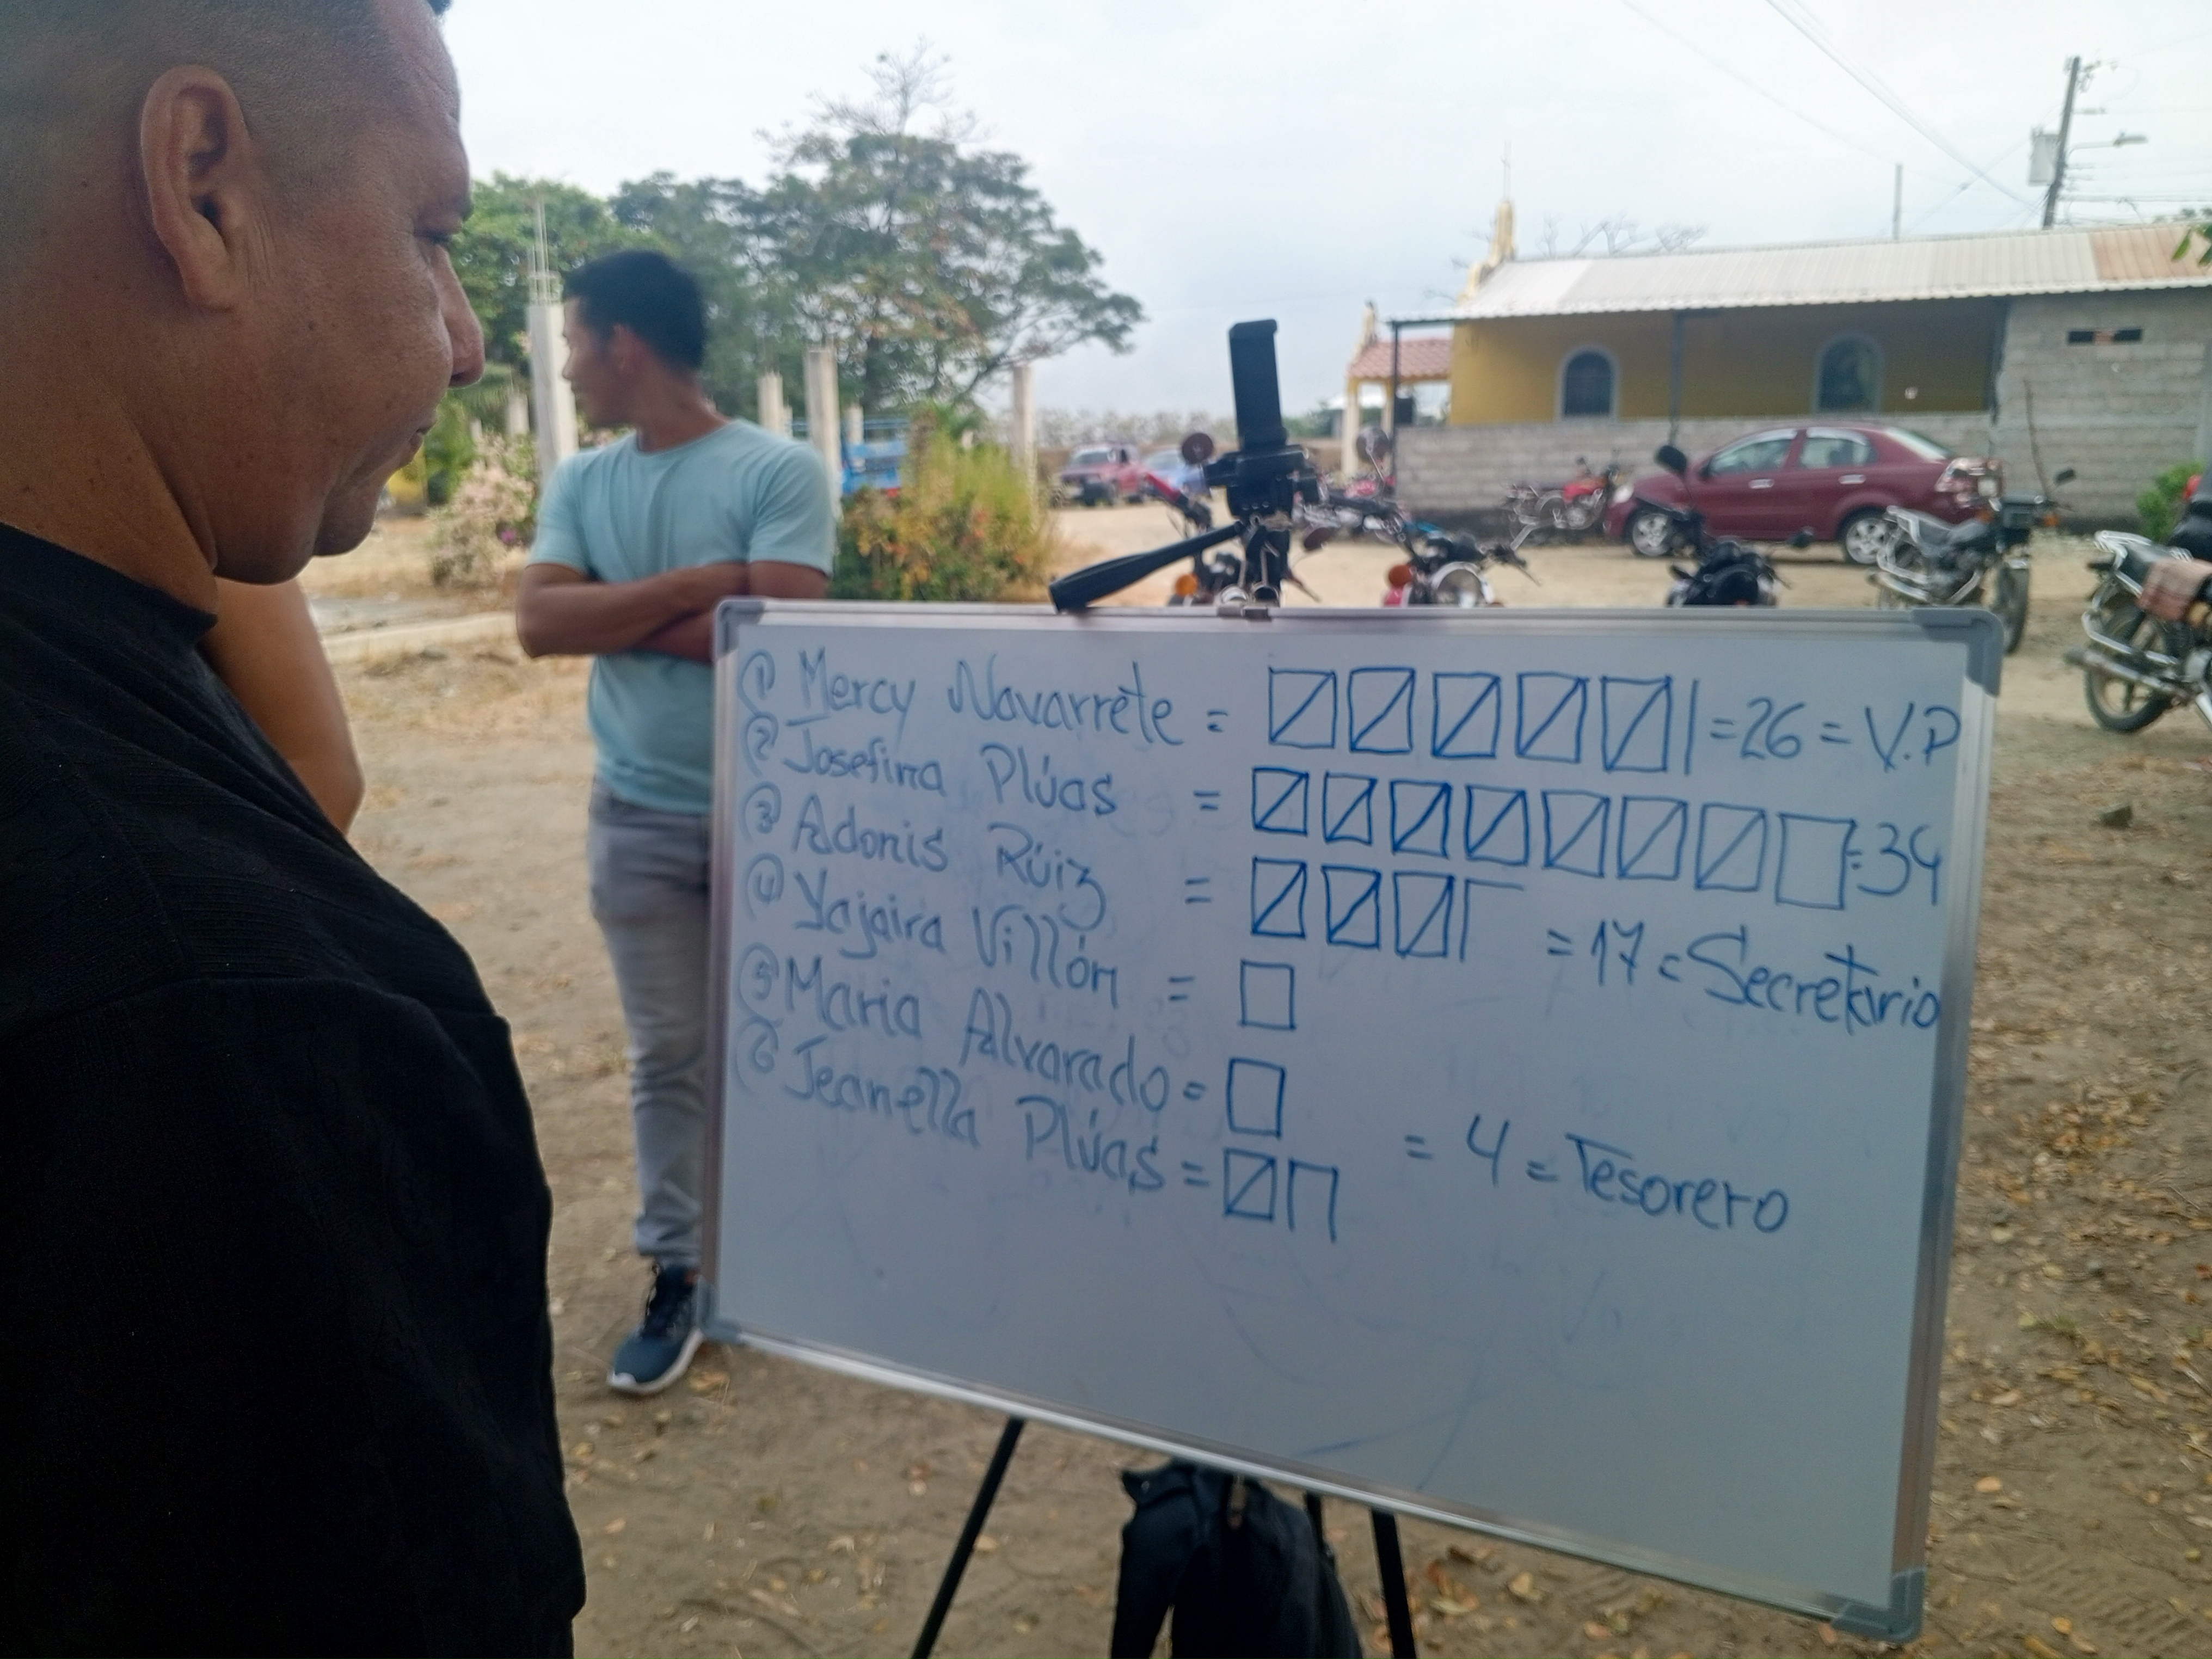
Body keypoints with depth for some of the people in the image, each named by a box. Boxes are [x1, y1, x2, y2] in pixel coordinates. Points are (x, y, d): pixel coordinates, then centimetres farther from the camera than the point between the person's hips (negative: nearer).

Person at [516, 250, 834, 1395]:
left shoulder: (779, 471, -9)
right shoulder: (579, 482, 6)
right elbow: (538, 624, -7)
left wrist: (614, 612, -11)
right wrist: (695, 585, -16)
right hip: (638, 817, 4)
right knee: (667, 1057, 9)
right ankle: (675, 1276, 20)